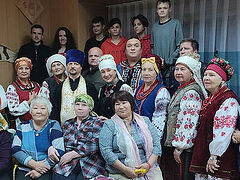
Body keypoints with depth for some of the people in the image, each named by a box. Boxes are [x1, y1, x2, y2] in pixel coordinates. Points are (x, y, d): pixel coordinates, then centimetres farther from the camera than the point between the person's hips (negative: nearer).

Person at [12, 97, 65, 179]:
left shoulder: (53, 126, 4)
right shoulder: (22, 127, 12)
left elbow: (59, 152, -5)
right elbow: (15, 149, 2)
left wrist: (40, 171, -12)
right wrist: (33, 164, -12)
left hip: (46, 172, -2)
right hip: (24, 170, 2)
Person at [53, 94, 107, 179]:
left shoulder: (97, 123, 8)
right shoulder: (67, 124, 22)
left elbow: (95, 145, -6)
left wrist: (72, 154, -10)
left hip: (90, 164, -3)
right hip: (67, 164, 3)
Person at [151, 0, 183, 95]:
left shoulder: (175, 24, -2)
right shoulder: (155, 26, 13)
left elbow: (179, 47, -7)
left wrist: (167, 61, -12)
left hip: (171, 66, -4)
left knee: (170, 92, -5)